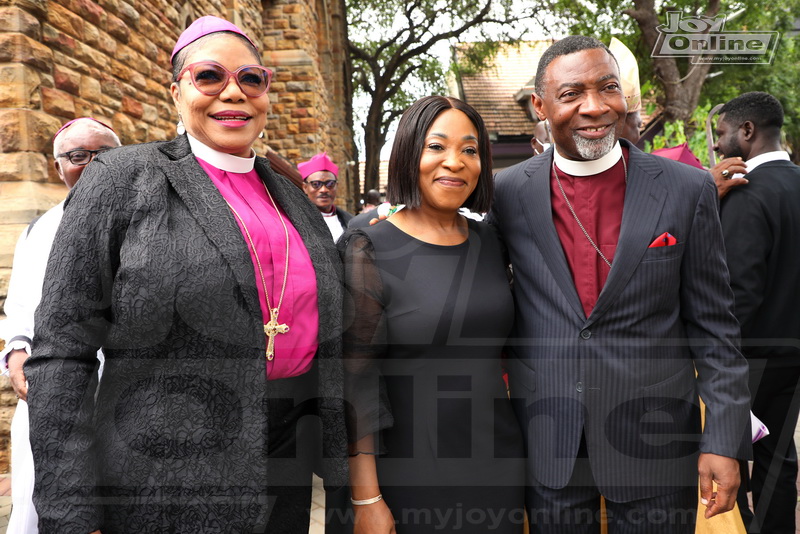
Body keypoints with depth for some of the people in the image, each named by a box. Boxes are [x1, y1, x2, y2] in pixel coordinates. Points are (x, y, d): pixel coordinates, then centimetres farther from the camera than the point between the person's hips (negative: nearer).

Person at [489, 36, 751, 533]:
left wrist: (725, 440, -4)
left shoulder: (687, 189, -6)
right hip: (547, 446, 1)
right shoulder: (509, 193, -4)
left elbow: (714, 326, -3)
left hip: (656, 439, 0)